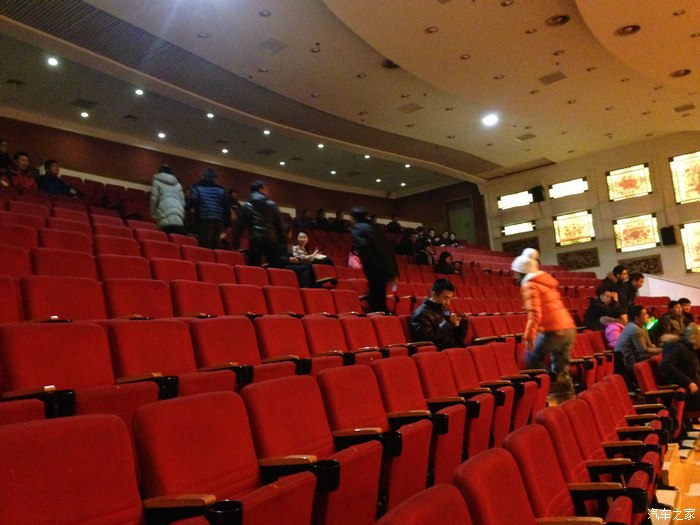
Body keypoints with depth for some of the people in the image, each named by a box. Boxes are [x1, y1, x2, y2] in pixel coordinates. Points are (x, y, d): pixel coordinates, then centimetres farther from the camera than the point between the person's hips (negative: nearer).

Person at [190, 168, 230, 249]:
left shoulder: (197, 187, 5)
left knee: (205, 245, -4)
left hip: (204, 219, -4)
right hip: (219, 220, 4)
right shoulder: (221, 189, 16)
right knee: (215, 244, 11)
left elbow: (193, 202, -9)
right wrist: (227, 223, 13)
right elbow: (227, 207, 12)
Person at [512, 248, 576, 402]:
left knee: (532, 359, 8)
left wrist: (529, 337, -18)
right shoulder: (546, 281, 20)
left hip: (552, 330, -8)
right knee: (562, 370, 13)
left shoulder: (529, 285, -6)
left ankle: (550, 389, 5)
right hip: (569, 328, 8)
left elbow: (535, 314, -18)